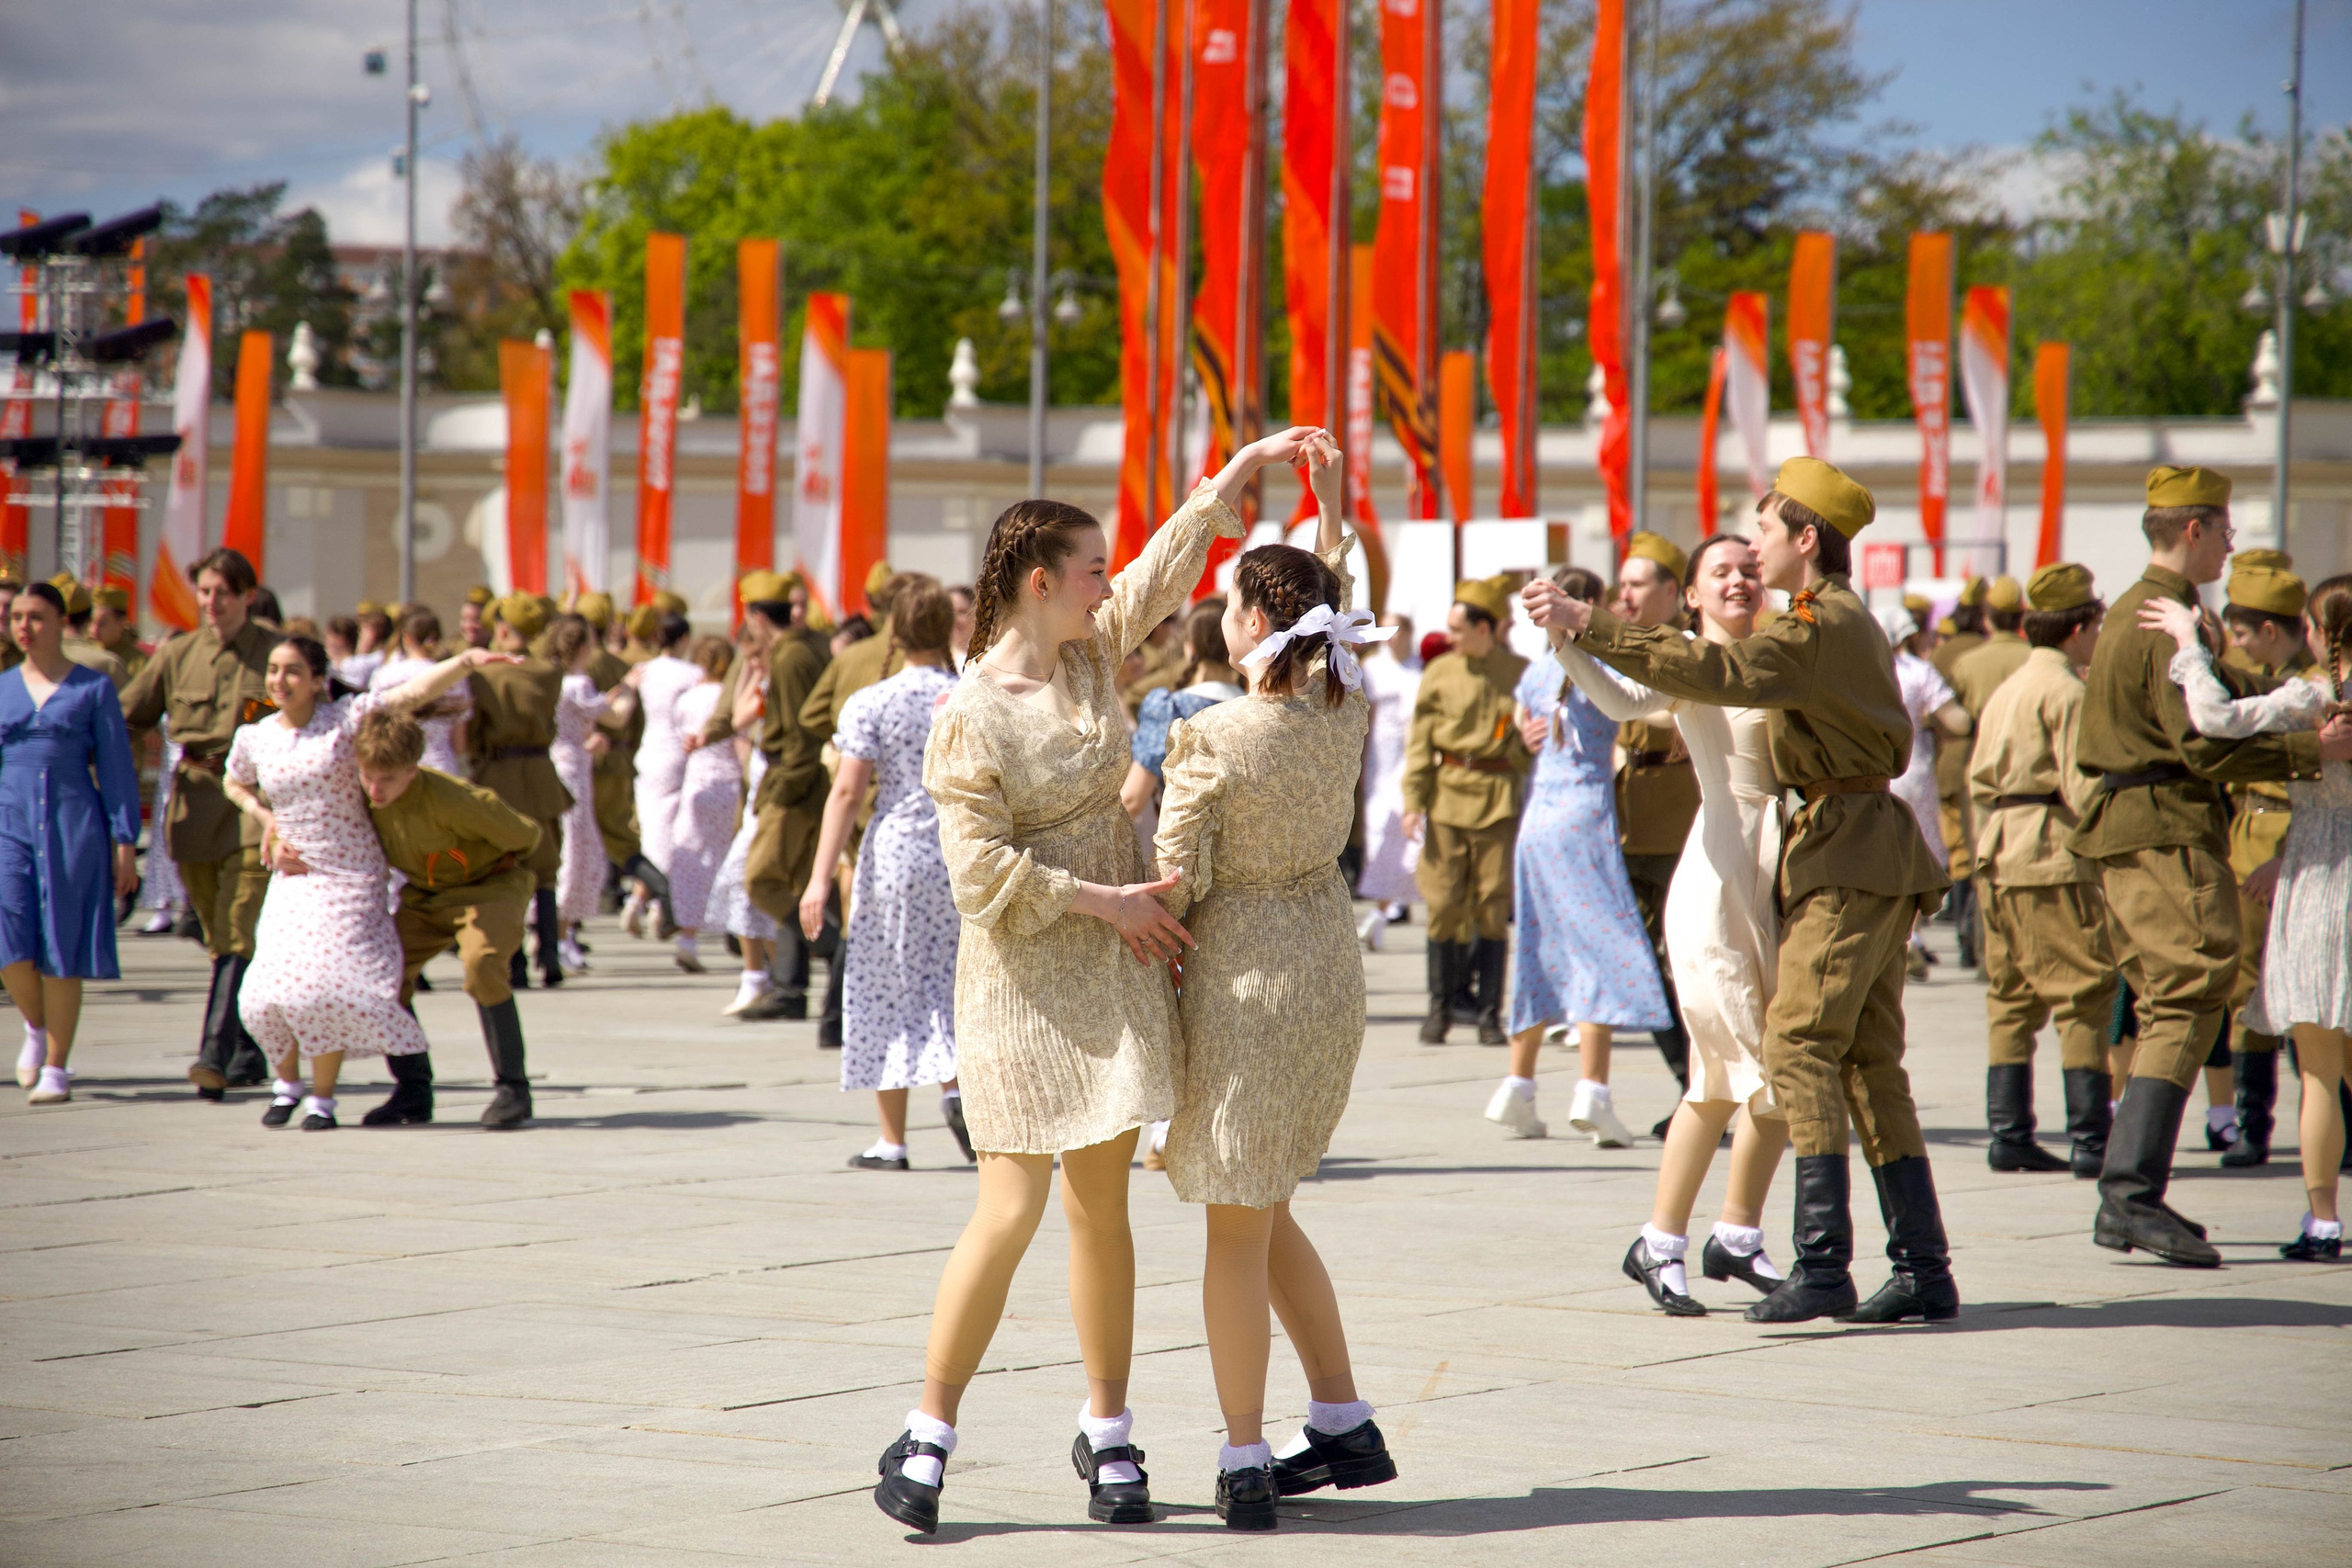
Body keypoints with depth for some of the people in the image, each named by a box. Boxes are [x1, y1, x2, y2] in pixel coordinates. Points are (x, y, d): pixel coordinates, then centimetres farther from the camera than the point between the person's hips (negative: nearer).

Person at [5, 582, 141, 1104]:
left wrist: (125, 842, -3)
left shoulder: (94, 688, 3)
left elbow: (116, 768, 3)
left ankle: (56, 1067, 4)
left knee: (61, 946, -3)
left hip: (72, 822, -2)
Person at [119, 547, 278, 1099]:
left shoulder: (278, 653, 0)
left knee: (238, 932, -15)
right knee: (219, 938, 10)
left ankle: (215, 1055, -20)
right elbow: (124, 717, 12)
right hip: (195, 801, 4)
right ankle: (248, 1053, 22)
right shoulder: (177, 655, 8)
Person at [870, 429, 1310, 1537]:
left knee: (1100, 1202, 7)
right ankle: (928, 1435, 2)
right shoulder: (970, 717, -12)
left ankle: (1106, 1432, 16)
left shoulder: (1093, 654, 7)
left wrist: (1243, 469, 17)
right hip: (1024, 979, -6)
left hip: (1117, 968, 6)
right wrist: (1104, 899, -13)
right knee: (1012, 1206, -9)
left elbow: (1168, 565, 18)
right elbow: (981, 870, -15)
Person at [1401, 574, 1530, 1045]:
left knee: (1493, 907, -1)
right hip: (1447, 794, 1)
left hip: (1500, 798, -1)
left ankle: (1490, 1014, 6)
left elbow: (1534, 740, 9)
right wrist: (1414, 801, -1)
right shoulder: (1440, 672, 6)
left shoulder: (1519, 672, 3)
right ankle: (1440, 1007, 12)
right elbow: (1419, 741, 7)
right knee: (1444, 904, 0)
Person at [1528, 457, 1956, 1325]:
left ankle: (1822, 1265, -20)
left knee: (1801, 1042, -13)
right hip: (1870, 860, 10)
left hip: (1850, 860, -10)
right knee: (1870, 1062, 9)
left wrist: (1587, 625, -27)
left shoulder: (1824, 624, -14)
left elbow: (1720, 673, -26)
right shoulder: (1843, 620, 19)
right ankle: (1923, 1268, 8)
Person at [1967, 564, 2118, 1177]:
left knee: (2010, 999, 11)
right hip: (2054, 858, -9)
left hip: (1998, 853, 9)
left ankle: (2009, 1134, 10)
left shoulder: (2006, 689, 18)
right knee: (2084, 995, -6)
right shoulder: (2068, 691, -9)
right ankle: (2091, 1139, -8)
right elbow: (2083, 787, -15)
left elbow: (1977, 778, 18)